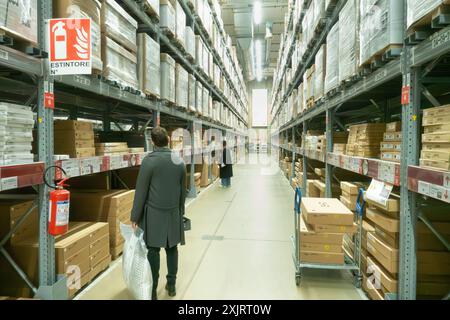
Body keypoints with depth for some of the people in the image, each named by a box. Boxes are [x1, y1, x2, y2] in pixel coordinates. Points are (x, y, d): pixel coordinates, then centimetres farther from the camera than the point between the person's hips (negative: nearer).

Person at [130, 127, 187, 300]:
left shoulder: (149, 160, -12)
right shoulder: (179, 161, 2)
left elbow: (141, 190, -10)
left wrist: (135, 216, -3)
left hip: (154, 213, -4)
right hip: (174, 213, 4)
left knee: (153, 250, 4)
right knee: (172, 248, 13)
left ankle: (152, 290, 14)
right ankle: (171, 285, 26)